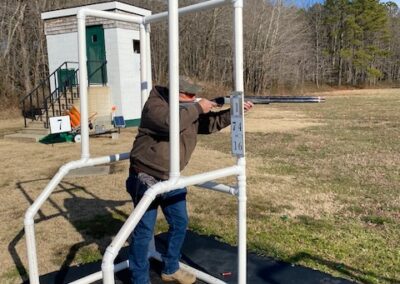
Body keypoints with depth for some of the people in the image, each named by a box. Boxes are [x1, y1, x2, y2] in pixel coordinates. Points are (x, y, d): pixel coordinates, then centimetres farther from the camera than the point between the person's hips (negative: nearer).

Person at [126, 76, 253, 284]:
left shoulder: (190, 110, 6)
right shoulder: (155, 105, -17)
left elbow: (211, 123, 7)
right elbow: (171, 122, -36)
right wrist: (197, 108, -25)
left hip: (171, 179, 8)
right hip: (146, 178, -8)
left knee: (180, 223, 14)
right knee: (144, 230, 0)